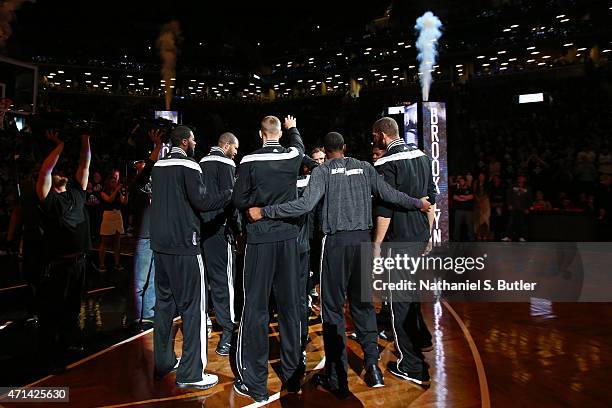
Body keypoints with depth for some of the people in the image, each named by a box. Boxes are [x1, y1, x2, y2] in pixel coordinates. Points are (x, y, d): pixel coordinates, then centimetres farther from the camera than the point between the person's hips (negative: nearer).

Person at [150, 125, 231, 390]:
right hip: (183, 244, -8)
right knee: (193, 306, -3)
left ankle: (163, 362, 26)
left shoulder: (158, 166, 13)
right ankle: (190, 373, 1)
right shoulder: (188, 165, -10)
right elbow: (201, 201, -15)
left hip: (160, 243, 8)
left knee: (164, 302, 15)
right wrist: (231, 194, -6)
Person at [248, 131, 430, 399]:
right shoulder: (365, 168, 10)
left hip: (336, 241, -4)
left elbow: (305, 204, -15)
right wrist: (418, 203, 23)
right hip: (363, 239, 4)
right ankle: (373, 367, 19)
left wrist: (264, 212, -10)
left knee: (333, 307, 4)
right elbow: (389, 194, 7)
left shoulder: (322, 171, -1)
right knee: (363, 302, 15)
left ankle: (337, 378, 10)